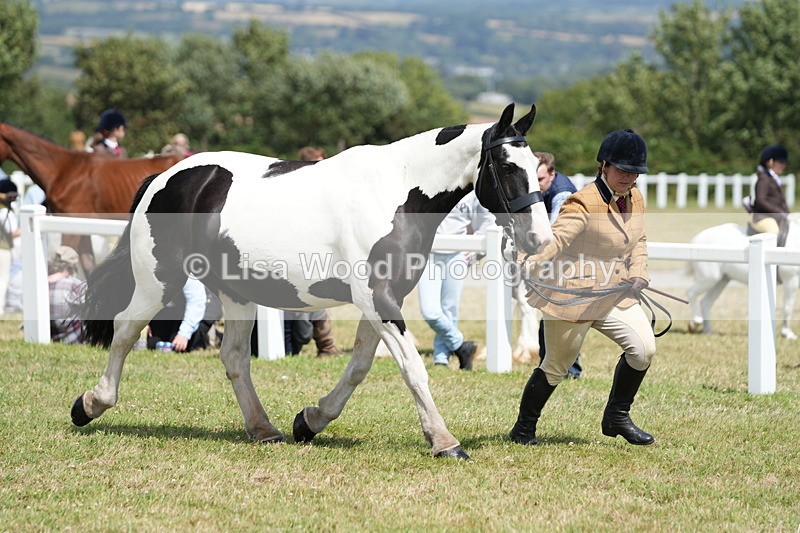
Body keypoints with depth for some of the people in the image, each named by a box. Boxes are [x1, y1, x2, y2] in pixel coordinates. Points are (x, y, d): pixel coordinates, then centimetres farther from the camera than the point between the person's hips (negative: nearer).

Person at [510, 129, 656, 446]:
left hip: (616, 293, 7)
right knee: (557, 367, 3)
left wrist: (638, 274, 2)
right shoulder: (584, 204, -20)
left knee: (643, 348, -10)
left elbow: (639, 241, 20)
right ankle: (523, 429, 23)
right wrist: (528, 269, -48)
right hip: (573, 294, -7)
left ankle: (617, 417, 8)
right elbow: (554, 242, -31)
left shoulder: (635, 199, 5)